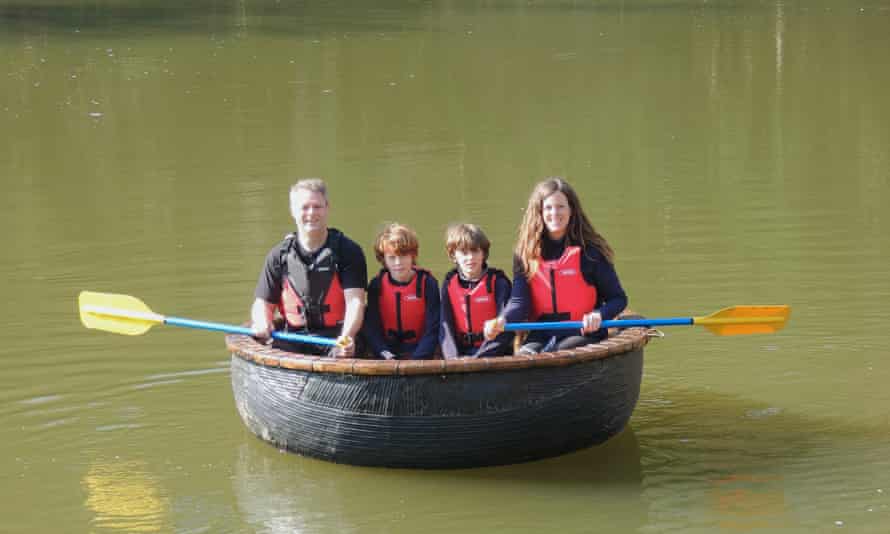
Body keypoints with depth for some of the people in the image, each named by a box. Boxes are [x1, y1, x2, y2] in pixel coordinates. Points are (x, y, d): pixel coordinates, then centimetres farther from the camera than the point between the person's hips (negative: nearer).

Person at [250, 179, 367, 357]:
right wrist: (262, 323, -11)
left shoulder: (348, 251, 1)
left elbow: (355, 301, -9)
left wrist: (347, 336, -29)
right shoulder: (279, 255, 10)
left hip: (338, 337, -2)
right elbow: (263, 302, 14)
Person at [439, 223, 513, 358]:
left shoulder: (498, 282, -2)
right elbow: (445, 326, 3)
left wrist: (478, 357, -16)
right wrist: (453, 357, -13)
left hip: (494, 354, -2)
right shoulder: (449, 283, 7)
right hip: (461, 353, 2)